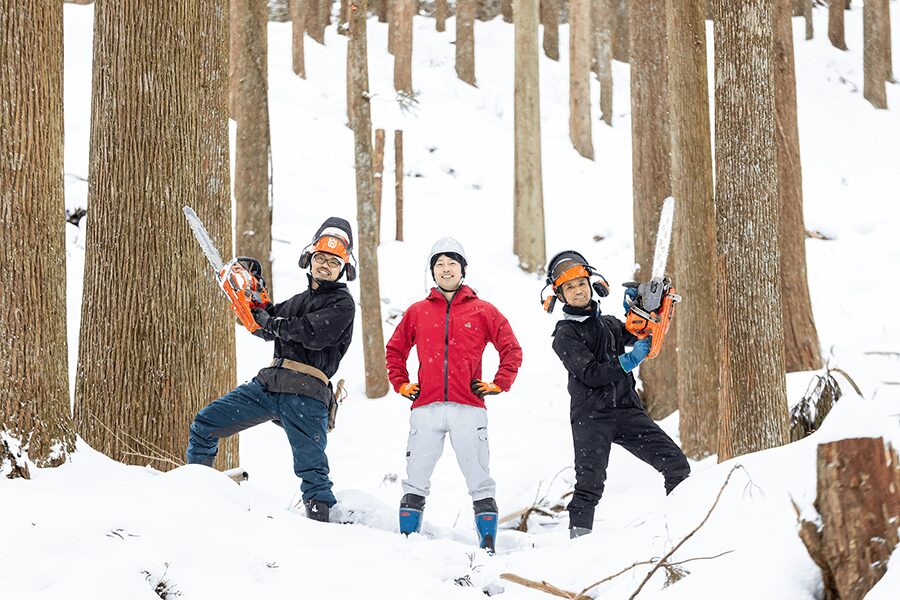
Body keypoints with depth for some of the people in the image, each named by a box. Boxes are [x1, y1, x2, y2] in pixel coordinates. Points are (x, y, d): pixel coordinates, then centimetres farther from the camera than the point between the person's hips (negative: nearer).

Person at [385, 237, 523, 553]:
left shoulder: (482, 311, 8)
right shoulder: (417, 312, 13)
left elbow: (511, 349, 11)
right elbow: (395, 350, 24)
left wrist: (499, 384, 3)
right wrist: (401, 384, 14)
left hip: (468, 408, -1)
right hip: (426, 407, 2)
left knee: (480, 481, -1)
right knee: (416, 481, 2)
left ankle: (488, 544, 2)